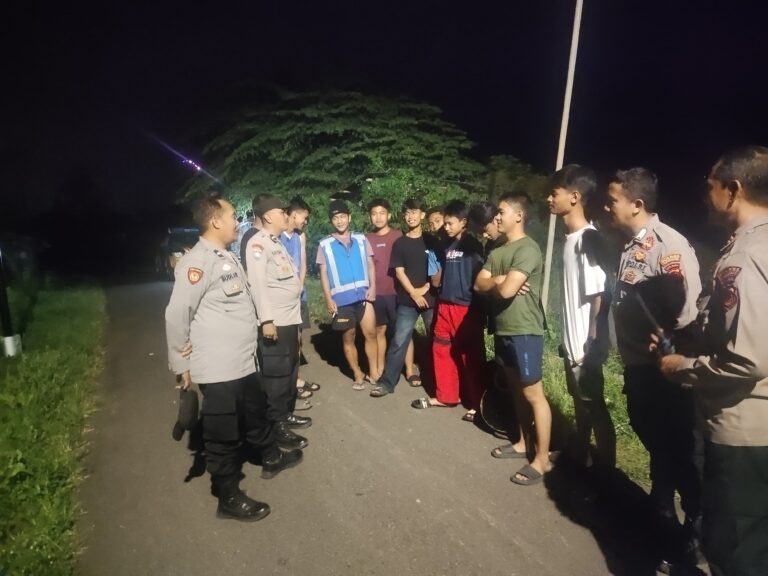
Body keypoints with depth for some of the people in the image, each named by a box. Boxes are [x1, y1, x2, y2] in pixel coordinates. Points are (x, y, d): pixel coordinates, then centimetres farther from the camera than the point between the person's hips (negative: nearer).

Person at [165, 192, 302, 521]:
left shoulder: (227, 258, 13)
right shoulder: (198, 261, -18)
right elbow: (177, 315, -18)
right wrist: (181, 364, -11)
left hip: (244, 362, 9)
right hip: (218, 368, -9)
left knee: (255, 415, 27)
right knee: (223, 435, 6)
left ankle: (271, 458, 49)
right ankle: (229, 498, 23)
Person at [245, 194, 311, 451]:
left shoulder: (277, 243, 17)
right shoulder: (258, 243, -12)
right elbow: (257, 282, -20)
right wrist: (266, 320, -23)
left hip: (290, 318, 10)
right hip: (274, 321, -10)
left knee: (290, 370, 18)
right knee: (276, 374, -1)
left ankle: (286, 414, 33)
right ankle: (276, 426, 10)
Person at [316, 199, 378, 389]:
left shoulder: (361, 239, 5)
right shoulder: (325, 244, 1)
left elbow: (370, 264, 6)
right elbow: (323, 273, 1)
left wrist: (372, 287, -6)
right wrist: (328, 299, -4)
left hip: (363, 295, 1)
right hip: (341, 299, -1)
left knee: (370, 333, 0)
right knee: (348, 338, 9)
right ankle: (358, 374, 22)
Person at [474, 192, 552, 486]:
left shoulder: (528, 248, -16)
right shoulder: (498, 251, 12)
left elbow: (506, 290, -24)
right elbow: (479, 284, 6)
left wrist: (497, 283, -2)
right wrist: (500, 280, -12)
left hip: (524, 331, -9)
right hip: (502, 329, 9)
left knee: (533, 394, 0)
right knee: (516, 389, 18)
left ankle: (542, 458, 11)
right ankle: (525, 443, 33)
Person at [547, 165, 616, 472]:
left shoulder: (589, 239, -20)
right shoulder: (570, 237, 6)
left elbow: (599, 298, -20)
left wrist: (591, 346, -17)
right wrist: (569, 342, 12)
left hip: (586, 345, -9)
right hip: (572, 341, 9)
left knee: (595, 407, 5)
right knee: (580, 403, 21)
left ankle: (606, 473, 21)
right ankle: (578, 459, 38)